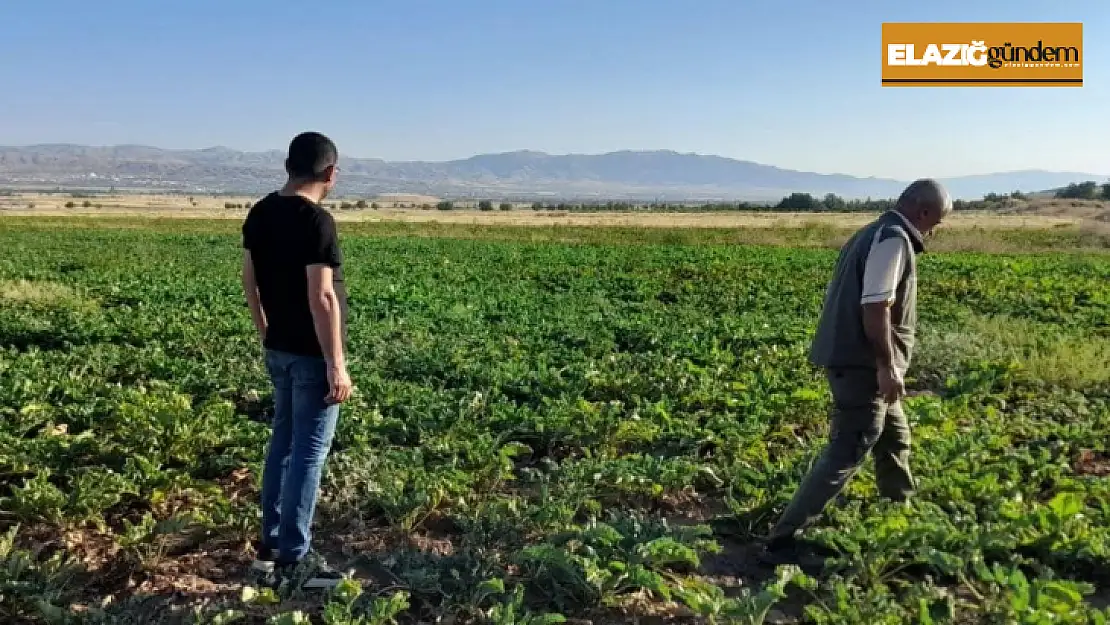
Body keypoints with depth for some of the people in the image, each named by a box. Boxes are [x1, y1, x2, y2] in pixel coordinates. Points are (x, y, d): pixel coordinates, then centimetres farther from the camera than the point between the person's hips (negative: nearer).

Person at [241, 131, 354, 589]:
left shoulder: (259, 214, 6)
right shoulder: (316, 221, -19)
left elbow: (249, 281, 13)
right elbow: (321, 298, -23)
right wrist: (337, 365, -20)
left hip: (277, 349, 8)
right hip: (312, 355, -8)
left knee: (283, 440, 18)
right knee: (309, 451, 0)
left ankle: (270, 544, 28)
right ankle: (292, 558, 8)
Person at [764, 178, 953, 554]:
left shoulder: (872, 234, 16)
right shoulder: (893, 240, -16)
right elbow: (875, 309, -25)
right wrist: (888, 366, -21)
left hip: (854, 359, 11)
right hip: (863, 364, -11)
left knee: (894, 438, 26)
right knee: (847, 453, -6)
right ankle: (785, 535, -5)